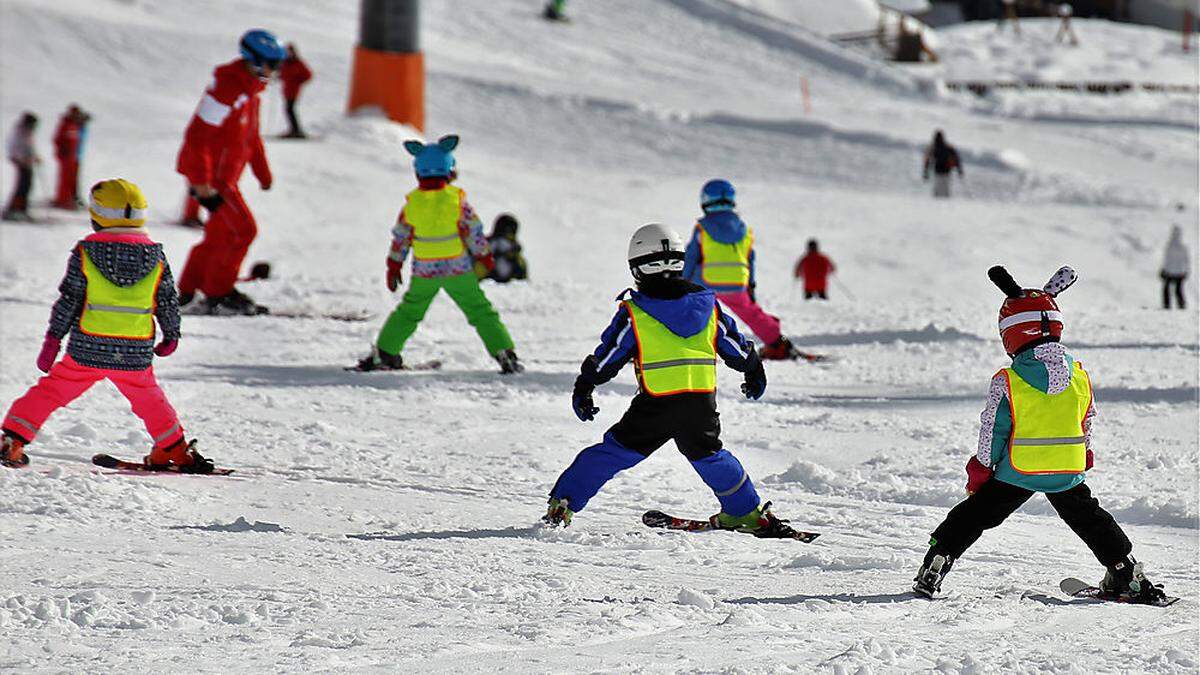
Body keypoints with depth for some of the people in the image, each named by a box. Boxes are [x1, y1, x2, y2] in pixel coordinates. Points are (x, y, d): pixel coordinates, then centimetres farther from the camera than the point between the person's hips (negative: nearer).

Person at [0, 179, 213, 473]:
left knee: (50, 391, 9)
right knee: (148, 399, 25)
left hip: (87, 350, -2)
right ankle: (175, 449, 30)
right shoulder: (155, 256, 1)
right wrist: (171, 336, 23)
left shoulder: (86, 251, -6)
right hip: (136, 354, 2)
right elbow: (168, 303, 6)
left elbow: (68, 300, -5)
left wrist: (53, 339, 3)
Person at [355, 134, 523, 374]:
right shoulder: (457, 199, -10)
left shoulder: (411, 203, -5)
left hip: (424, 272, 1)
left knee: (408, 312, 17)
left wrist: (394, 267, 15)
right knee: (480, 311, 5)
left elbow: (400, 238, 3)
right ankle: (504, 353, -2)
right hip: (459, 270, -1)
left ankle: (385, 353, 17)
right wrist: (485, 258, 11)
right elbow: (474, 233, -4)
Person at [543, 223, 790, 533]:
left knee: (613, 452, 5)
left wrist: (583, 388, 11)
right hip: (702, 402, 3)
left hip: (655, 406, -3)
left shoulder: (633, 313, -3)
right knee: (709, 455, 24)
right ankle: (747, 513, 31)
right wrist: (754, 372, 35)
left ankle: (563, 504, 3)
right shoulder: (708, 304, 8)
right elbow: (736, 346, 17)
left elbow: (607, 356, 0)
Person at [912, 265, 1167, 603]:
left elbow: (992, 433, -10)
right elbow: (1087, 421, 8)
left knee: (973, 515, 11)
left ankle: (934, 568, 8)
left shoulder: (1006, 383, -17)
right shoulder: (1079, 375, -5)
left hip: (1017, 473, -3)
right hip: (1069, 473, 3)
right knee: (1087, 518, 23)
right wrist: (1085, 455, 25)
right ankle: (1128, 575, 24)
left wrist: (980, 471, 4)